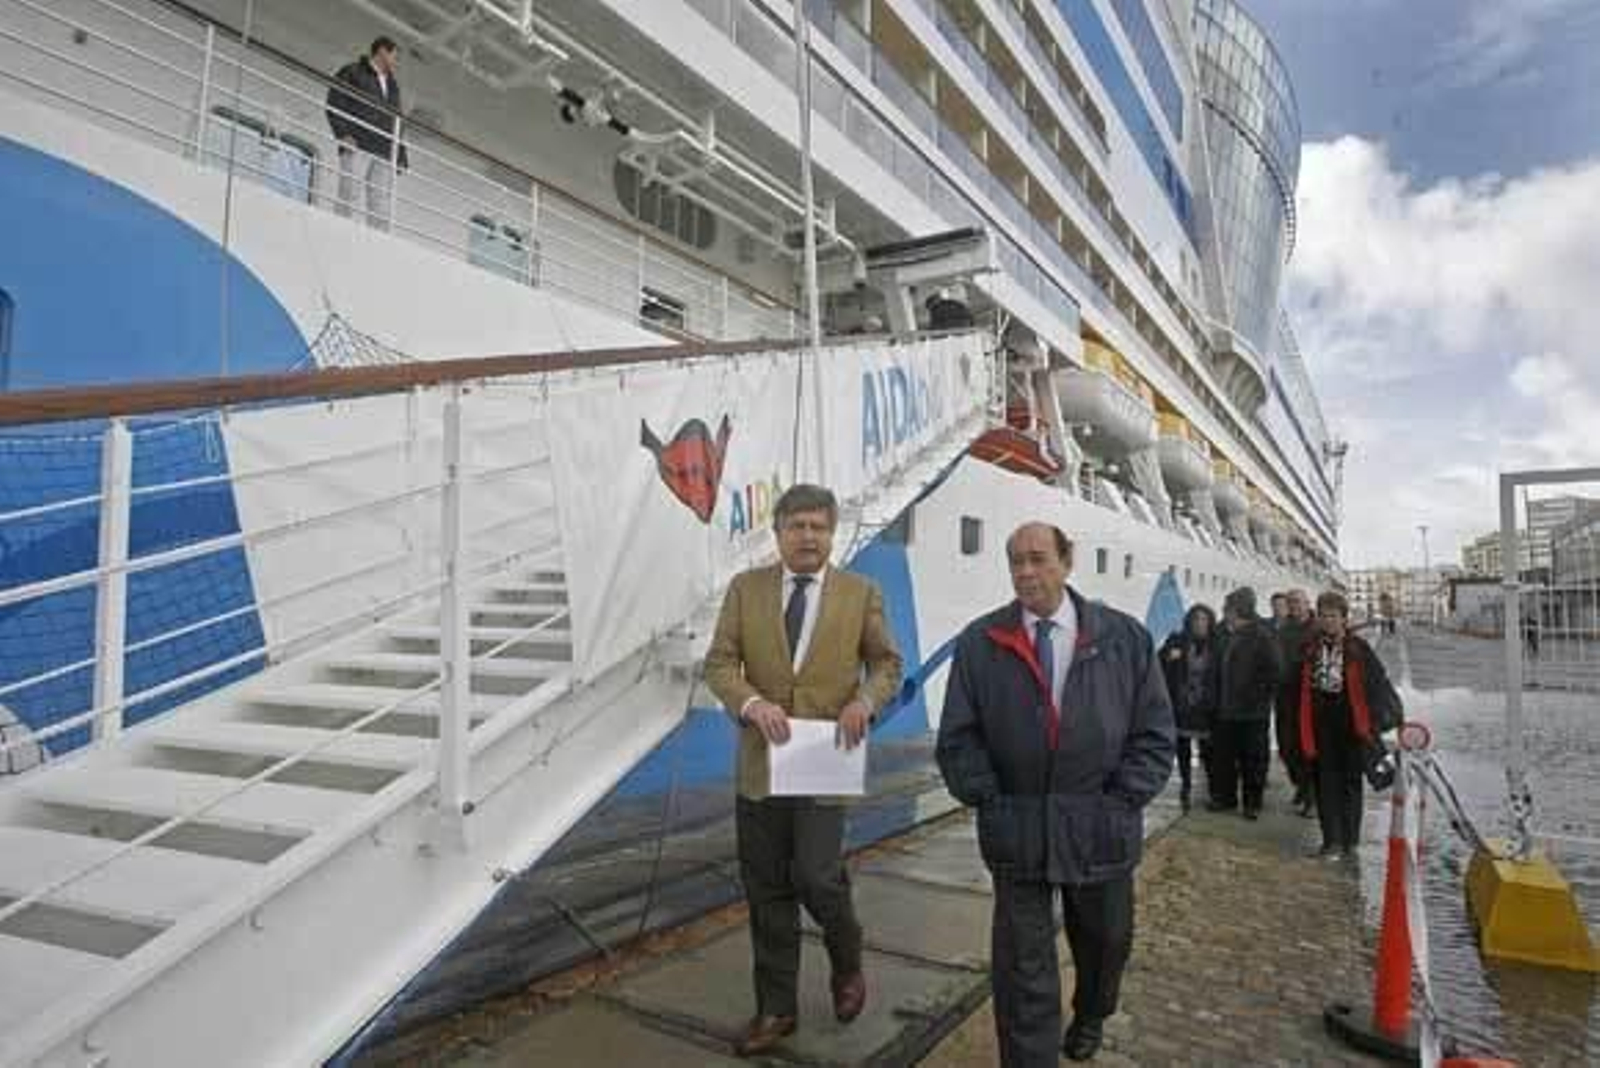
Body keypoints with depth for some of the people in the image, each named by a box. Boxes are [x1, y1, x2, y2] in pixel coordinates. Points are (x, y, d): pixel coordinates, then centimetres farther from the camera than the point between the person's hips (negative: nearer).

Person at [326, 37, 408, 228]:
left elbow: (397, 122, 26)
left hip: (385, 152, 5)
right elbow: (334, 104, 4)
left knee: (381, 203, -10)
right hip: (358, 146, -4)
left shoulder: (392, 85, 32)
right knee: (349, 194, -17)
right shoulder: (352, 72, 15)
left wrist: (401, 155, 12)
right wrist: (343, 133, -11)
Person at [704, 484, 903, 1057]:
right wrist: (752, 702, -20)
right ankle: (776, 1008, 30)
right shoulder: (745, 588, 2)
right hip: (760, 763, 2)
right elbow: (719, 663, -1)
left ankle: (847, 966, 28)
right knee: (768, 893, 11)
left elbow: (888, 663, 6)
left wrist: (865, 700, -14)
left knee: (817, 879, -6)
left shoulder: (861, 593, 0)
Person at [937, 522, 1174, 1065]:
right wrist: (988, 800, -8)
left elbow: (1154, 732, 1)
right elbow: (958, 738, -1)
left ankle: (1090, 1019, 54)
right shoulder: (979, 643, -4)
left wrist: (1121, 801, -6)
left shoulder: (1126, 637, -1)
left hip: (1101, 829, 2)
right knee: (1024, 968, 3)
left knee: (1105, 941, 24)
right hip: (1017, 831, -2)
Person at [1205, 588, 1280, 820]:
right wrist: (1217, 700, 11)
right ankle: (1224, 796, 25)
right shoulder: (1228, 638, 11)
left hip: (1253, 713, -7)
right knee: (1223, 756, 12)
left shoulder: (1261, 637, -11)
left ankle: (1253, 802, 17)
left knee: (1253, 758, 5)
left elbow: (1272, 674, -14)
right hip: (1226, 710, 7)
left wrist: (1263, 700, -16)